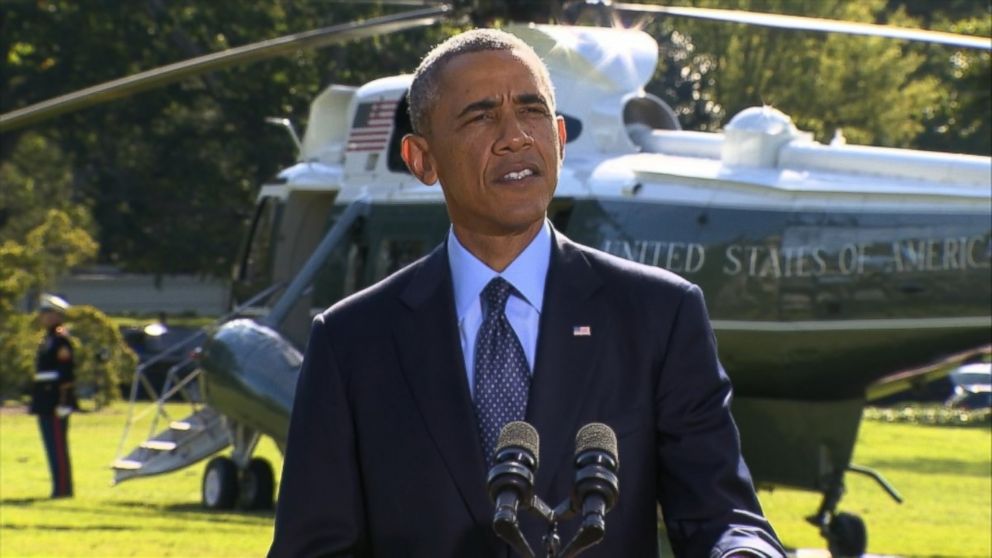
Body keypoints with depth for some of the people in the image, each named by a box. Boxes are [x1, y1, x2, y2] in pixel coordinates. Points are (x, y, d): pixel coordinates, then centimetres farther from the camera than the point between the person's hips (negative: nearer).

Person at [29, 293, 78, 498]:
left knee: (58, 445, -8)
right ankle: (60, 487, 15)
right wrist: (36, 401, 21)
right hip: (45, 401, 10)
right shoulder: (49, 339, 16)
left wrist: (63, 402, -21)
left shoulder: (60, 339, -13)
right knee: (52, 445, 11)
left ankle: (63, 488, -6)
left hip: (56, 400, -10)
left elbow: (66, 374, -17)